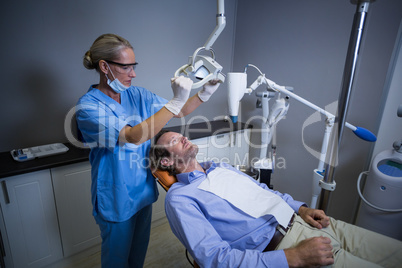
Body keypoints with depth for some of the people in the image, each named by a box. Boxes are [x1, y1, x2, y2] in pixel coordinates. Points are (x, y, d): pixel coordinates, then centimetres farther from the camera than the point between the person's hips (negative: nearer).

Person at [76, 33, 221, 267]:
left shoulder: (137, 94, -3)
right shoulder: (88, 106, -22)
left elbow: (178, 113, 2)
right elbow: (133, 137, -34)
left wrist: (204, 94, -14)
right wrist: (176, 101, -38)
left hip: (143, 188, 6)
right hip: (116, 198, -5)